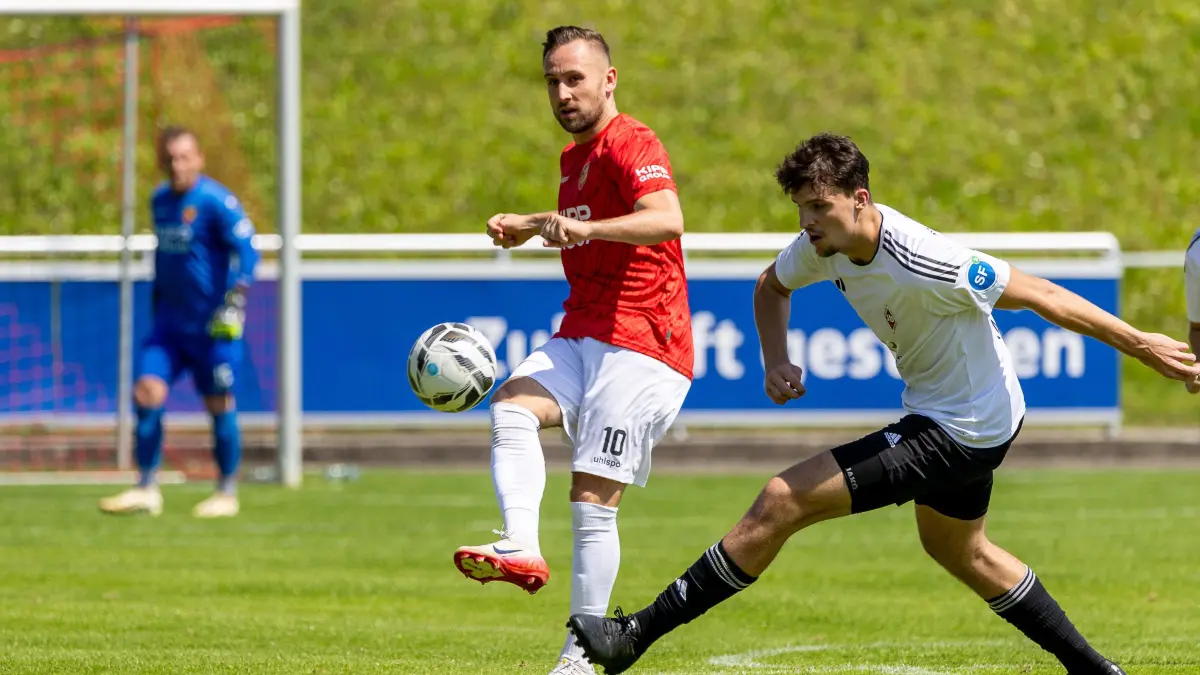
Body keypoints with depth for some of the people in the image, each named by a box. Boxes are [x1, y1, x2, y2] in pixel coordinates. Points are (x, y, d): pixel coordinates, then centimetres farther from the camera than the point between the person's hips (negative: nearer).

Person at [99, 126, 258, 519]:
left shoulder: (216, 201, -13)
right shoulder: (160, 201, 11)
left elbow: (247, 251, -18)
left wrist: (233, 304, -26)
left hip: (211, 324, -6)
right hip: (170, 321, 6)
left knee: (219, 405, 1)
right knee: (147, 392, -5)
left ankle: (227, 494, 14)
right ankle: (146, 490, 0)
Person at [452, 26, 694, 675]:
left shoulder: (633, 146, -11)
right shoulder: (574, 158, 19)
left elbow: (666, 219, -32)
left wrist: (585, 229, -45)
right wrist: (533, 225, 34)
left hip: (640, 344, -8)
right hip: (580, 336, 8)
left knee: (593, 499, -10)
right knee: (511, 406, -23)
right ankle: (522, 548, -38)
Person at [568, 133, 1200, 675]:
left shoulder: (924, 265, -32)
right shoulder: (827, 243, -8)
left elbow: (1043, 296, -24)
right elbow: (771, 286, 14)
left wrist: (1141, 344, -18)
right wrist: (776, 361, -4)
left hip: (959, 431, -10)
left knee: (782, 501, -14)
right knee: (959, 550, 32)